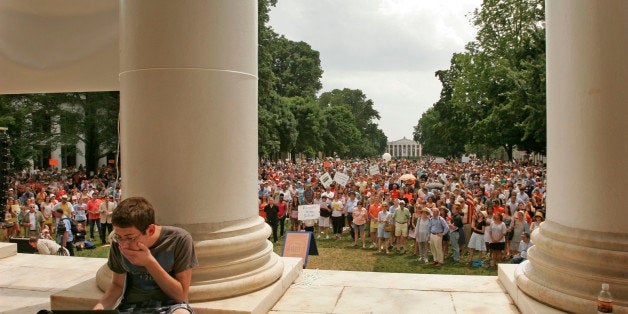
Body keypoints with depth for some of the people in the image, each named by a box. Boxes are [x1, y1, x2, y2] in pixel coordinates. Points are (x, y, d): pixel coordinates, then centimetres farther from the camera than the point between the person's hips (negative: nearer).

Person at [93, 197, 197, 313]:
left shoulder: (179, 239, -16)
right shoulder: (118, 244, -5)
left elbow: (181, 296, -12)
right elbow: (117, 285, 9)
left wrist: (149, 262, -21)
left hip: (170, 304, -3)